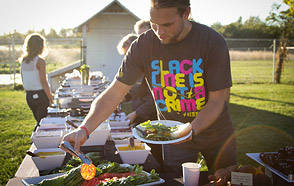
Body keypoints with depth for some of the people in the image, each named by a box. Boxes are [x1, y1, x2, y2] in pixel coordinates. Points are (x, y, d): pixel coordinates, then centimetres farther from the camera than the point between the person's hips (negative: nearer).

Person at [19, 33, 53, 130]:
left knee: (39, 122, 20)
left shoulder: (23, 61, 7)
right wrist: (51, 99, -11)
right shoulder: (40, 61, -14)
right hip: (40, 95, -7)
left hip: (28, 96, 7)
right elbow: (43, 82, -16)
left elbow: (23, 80, 13)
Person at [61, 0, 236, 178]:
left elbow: (216, 101, -19)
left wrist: (191, 129, -36)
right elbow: (114, 94, -17)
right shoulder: (143, 45, -17)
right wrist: (85, 129, -30)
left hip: (215, 132, 1)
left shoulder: (213, 42, -22)